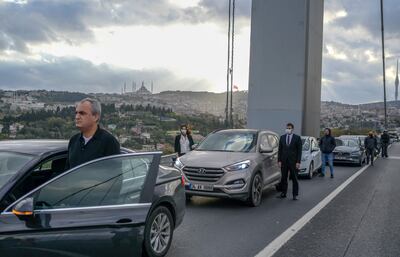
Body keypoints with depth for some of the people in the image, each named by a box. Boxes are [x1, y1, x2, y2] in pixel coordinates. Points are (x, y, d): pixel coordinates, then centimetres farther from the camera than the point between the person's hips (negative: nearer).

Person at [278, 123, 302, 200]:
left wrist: (298, 162, -10)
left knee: (294, 178, 3)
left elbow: (299, 150, -3)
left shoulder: (297, 138, -1)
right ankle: (283, 193, 15)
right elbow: (280, 150, 8)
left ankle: (295, 194, 8)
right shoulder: (282, 137, 8)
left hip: (293, 161, -3)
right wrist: (279, 160, 1)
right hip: (284, 161, 3)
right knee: (283, 178, 7)